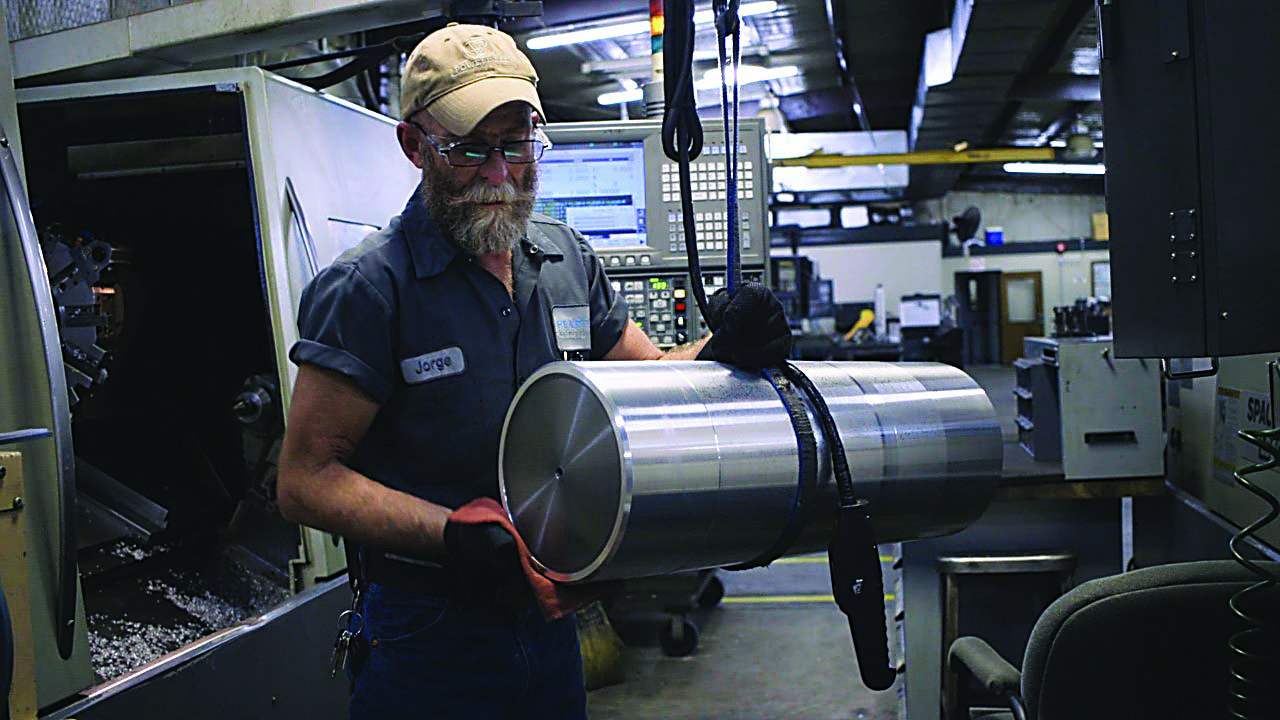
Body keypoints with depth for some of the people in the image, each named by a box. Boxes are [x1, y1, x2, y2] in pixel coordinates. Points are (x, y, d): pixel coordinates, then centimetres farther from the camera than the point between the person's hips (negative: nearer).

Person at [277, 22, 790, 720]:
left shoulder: (567, 258, 3)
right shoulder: (369, 286, -15)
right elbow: (306, 479, -16)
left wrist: (721, 350, -9)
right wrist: (456, 534, -29)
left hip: (551, 619, 6)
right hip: (429, 641, -5)